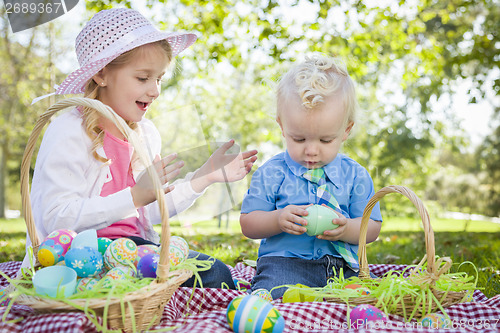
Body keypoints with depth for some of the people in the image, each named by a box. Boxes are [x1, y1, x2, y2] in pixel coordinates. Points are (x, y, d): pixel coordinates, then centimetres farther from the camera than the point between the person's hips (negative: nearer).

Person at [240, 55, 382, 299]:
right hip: (284, 262, -4)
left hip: (343, 266, 4)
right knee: (274, 294, -35)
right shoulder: (271, 173, 3)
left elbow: (372, 228, 9)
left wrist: (346, 228, -14)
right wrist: (277, 220, -17)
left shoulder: (355, 175, 7)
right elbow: (247, 223, 4)